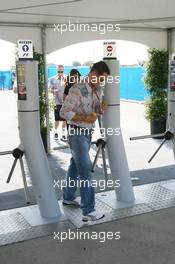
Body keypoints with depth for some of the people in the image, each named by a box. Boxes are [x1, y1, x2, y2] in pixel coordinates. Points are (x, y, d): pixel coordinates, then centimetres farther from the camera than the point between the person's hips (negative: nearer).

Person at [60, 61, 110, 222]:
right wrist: (85, 118, -25)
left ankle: (68, 198, 34)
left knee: (75, 166, 18)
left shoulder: (97, 90, 8)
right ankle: (88, 211, -6)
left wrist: (101, 109, -7)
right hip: (77, 133, -8)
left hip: (88, 133, 8)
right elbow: (64, 112, -19)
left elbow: (97, 111, 15)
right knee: (85, 170, -10)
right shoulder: (77, 89, -18)